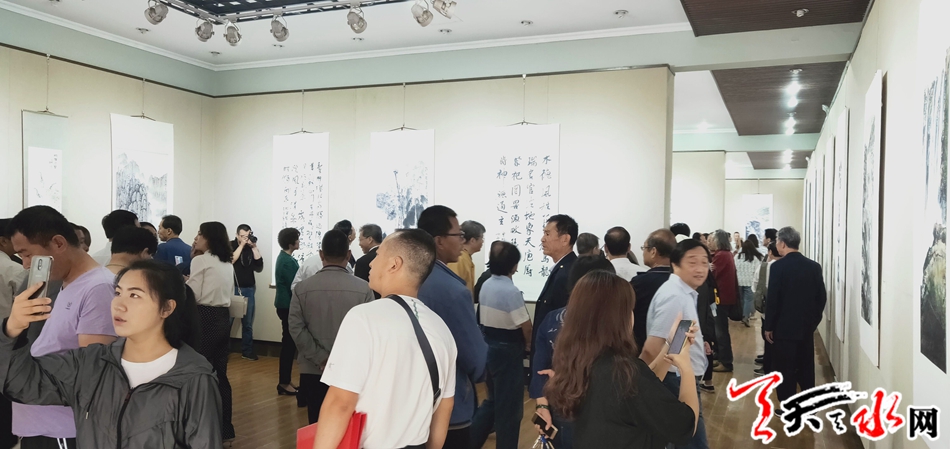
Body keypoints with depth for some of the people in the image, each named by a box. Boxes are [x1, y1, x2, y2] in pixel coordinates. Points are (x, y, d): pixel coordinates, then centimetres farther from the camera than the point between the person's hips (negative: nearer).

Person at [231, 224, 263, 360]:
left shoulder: (252, 249, 5)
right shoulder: (230, 246, -1)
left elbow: (259, 268, -6)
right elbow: (230, 261, -18)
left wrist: (254, 247, -11)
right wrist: (242, 245, -17)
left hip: (248, 289, 3)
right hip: (232, 288, -3)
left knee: (248, 323, 7)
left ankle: (247, 351, 15)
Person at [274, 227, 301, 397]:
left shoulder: (284, 257, 13)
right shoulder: (287, 261, -18)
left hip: (286, 304, 10)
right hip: (288, 306, -10)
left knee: (288, 343, 13)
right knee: (289, 344, -4)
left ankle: (285, 381, 19)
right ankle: (284, 383, 2)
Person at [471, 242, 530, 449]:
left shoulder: (486, 285, 3)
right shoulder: (511, 291, -21)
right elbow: (525, 325, -18)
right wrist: (528, 344, 2)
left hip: (488, 346, 8)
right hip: (508, 350, -8)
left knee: (493, 399, 22)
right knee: (509, 405, 8)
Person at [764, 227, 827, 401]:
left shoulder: (778, 266, -14)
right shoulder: (814, 266, 2)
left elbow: (773, 299, -14)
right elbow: (822, 297, 6)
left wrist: (768, 327, -5)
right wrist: (814, 320, 17)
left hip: (784, 328, -5)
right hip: (807, 327, 5)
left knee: (786, 370, 3)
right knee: (806, 368, 15)